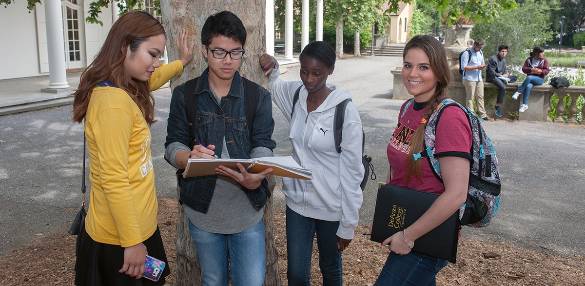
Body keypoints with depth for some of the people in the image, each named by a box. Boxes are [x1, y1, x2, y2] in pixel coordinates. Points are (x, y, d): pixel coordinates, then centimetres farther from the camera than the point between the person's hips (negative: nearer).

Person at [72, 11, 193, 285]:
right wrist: (132, 242, -20)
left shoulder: (126, 89, 5)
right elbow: (114, 180, -25)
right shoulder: (112, 100, -24)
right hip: (120, 240, -9)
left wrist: (182, 62, 41)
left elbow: (150, 79, 30)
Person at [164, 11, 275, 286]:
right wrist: (191, 157, -28)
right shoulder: (184, 95, 0)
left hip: (247, 210, 0)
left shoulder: (259, 96, -1)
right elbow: (173, 145, -3)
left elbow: (263, 146, -8)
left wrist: (254, 177, -32)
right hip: (202, 209, 1)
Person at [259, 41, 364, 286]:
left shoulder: (345, 111, -18)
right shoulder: (295, 94, -4)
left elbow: (352, 172, -14)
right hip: (297, 201, 4)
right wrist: (271, 69, -5)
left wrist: (348, 225, -10)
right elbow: (270, 85, 19)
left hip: (330, 208, -3)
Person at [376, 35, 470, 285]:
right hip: (402, 228, 7)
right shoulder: (408, 109, 3)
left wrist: (408, 236, -18)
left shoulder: (449, 117, -20)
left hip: (428, 235, -7)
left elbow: (456, 194, -24)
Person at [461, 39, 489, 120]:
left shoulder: (480, 53, 13)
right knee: (470, 98, -3)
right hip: (469, 79, -7)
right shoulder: (467, 53, -11)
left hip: (479, 78, 7)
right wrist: (476, 67, -19)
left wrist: (483, 65, 0)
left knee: (480, 97, 9)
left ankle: (483, 114, 13)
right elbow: (464, 67, -17)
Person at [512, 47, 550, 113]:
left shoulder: (544, 60, 5)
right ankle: (525, 105, -34)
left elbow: (547, 70, -1)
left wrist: (540, 71, -21)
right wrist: (531, 69, -18)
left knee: (529, 78, -36)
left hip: (539, 79, -1)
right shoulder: (529, 59, 8)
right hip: (530, 79, 1)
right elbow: (524, 69, -1)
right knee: (528, 86, -34)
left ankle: (519, 92, -28)